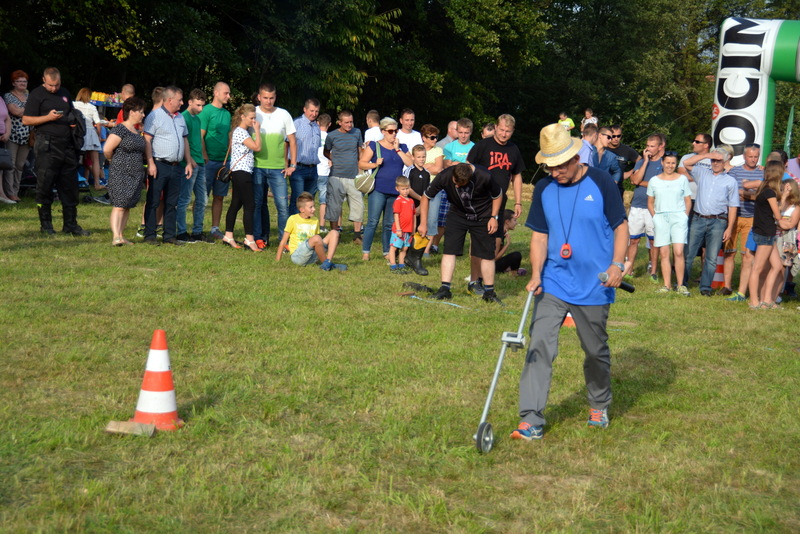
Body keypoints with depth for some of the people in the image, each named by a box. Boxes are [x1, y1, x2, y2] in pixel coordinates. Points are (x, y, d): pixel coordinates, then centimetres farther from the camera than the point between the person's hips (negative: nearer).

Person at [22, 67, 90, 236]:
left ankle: (71, 225, 13)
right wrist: (48, 117, -17)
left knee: (70, 187, 7)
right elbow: (26, 120, -6)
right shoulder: (37, 95, -1)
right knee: (45, 186, -2)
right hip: (47, 146, -6)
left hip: (68, 145, 6)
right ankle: (46, 225, 7)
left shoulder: (65, 94, 17)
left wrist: (75, 122, 6)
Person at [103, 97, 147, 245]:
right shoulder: (120, 129, -11)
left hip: (136, 174, 8)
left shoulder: (137, 131, 15)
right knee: (119, 205, -12)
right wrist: (116, 161, 0)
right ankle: (115, 237, -15)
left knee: (128, 206, 9)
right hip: (120, 173, -8)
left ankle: (121, 236, 14)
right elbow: (107, 150, -15)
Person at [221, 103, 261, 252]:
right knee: (250, 205, -10)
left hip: (239, 173, 11)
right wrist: (257, 130, -12)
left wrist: (255, 130, 12)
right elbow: (257, 147, -20)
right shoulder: (240, 132, -14)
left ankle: (228, 236, 17)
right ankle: (249, 239, -10)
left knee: (236, 204, 12)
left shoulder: (245, 132, 17)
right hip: (242, 172, -11)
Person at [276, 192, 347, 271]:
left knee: (334, 233, -9)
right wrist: (277, 261, 1)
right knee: (316, 238, -34)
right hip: (298, 256, -6)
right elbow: (283, 241, 2)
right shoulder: (293, 219, 0)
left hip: (312, 258, 6)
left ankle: (327, 263, -25)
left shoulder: (315, 221, 15)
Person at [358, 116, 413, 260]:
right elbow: (361, 163, 2)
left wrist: (398, 149, -3)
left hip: (396, 191, 4)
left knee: (390, 224, 9)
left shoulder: (402, 147, 14)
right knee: (373, 222, -7)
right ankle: (365, 252, 0)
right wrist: (375, 164, -15)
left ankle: (386, 252, 18)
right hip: (378, 190, -4)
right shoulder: (374, 145, 3)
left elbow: (411, 164, 0)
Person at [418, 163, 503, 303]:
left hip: (482, 217, -1)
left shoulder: (484, 176, -29)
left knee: (487, 253, -2)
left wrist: (494, 217, -11)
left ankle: (489, 292, 11)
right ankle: (445, 289, -8)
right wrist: (423, 223, -11)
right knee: (449, 249, -12)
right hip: (457, 215, 1)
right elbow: (426, 197, -11)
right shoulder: (444, 176, -25)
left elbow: (498, 195, -7)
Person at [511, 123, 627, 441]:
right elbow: (539, 236, 4)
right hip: (552, 284, 2)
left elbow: (621, 226, -2)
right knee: (539, 346, -10)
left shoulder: (601, 183, -7)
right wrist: (536, 274, -9)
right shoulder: (544, 189, 2)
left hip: (593, 286, -2)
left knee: (596, 350, 13)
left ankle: (599, 406, 37)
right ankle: (531, 421, -8)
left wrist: (618, 264, -15)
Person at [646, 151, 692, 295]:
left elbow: (688, 201, 11)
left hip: (678, 217, -2)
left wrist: (685, 217, 0)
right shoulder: (654, 181, 11)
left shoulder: (682, 179, 9)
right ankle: (667, 285, 3)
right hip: (660, 218, 2)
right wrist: (655, 218, 4)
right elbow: (650, 202, 16)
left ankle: (681, 285, -6)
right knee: (664, 253, -1)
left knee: (679, 252, -12)